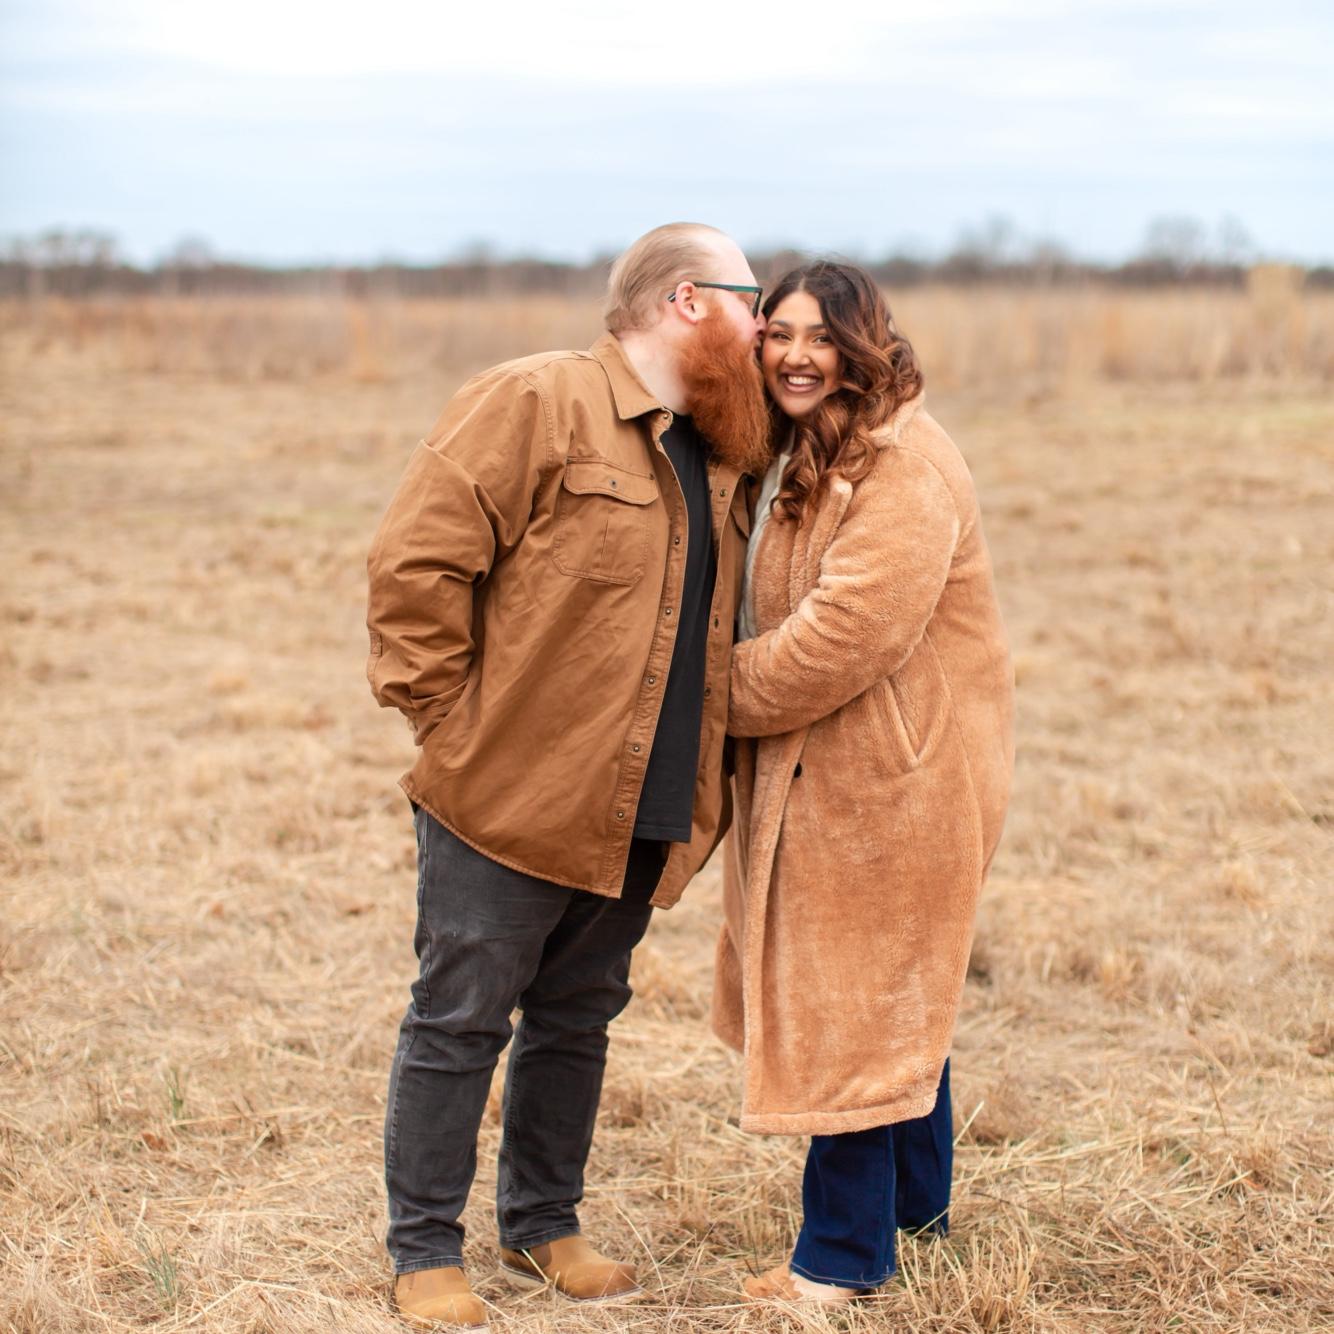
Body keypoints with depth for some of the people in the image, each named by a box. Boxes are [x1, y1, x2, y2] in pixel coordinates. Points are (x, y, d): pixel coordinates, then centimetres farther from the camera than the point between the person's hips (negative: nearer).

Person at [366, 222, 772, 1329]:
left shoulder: (719, 458, 14)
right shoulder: (536, 403, -11)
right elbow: (417, 561, -16)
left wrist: (694, 782, 14)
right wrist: (450, 719, -14)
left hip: (638, 817, 8)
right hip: (508, 796, -7)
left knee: (577, 1020, 17)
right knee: (460, 1023, 3)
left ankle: (543, 1227, 31)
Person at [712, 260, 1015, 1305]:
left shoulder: (906, 470, -20)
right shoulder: (808, 461, 13)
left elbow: (841, 637, -26)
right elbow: (779, 620, 19)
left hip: (893, 775, -10)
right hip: (826, 769, 10)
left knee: (859, 1003, -2)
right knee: (898, 992, 20)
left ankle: (844, 1256, 10)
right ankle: (917, 1207, 35)